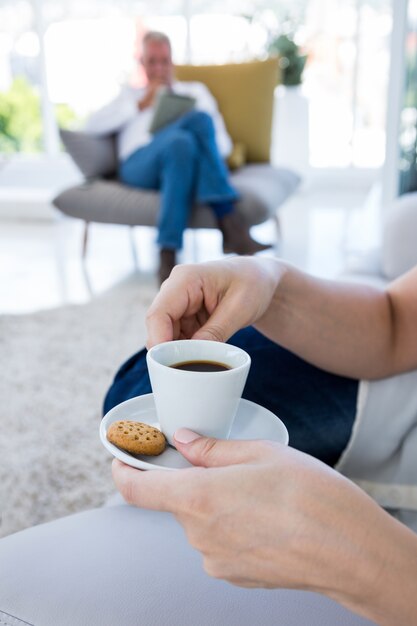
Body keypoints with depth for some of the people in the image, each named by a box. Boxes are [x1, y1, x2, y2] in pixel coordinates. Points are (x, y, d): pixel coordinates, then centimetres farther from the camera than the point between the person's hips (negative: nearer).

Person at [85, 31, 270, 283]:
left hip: (185, 160, 1)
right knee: (181, 141, -37)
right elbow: (93, 126, 14)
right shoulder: (130, 95, 32)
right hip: (139, 163, -1)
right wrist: (140, 106, 8)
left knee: (202, 119, -34)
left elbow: (223, 142, 19)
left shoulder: (196, 90, 32)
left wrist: (205, 150, -6)